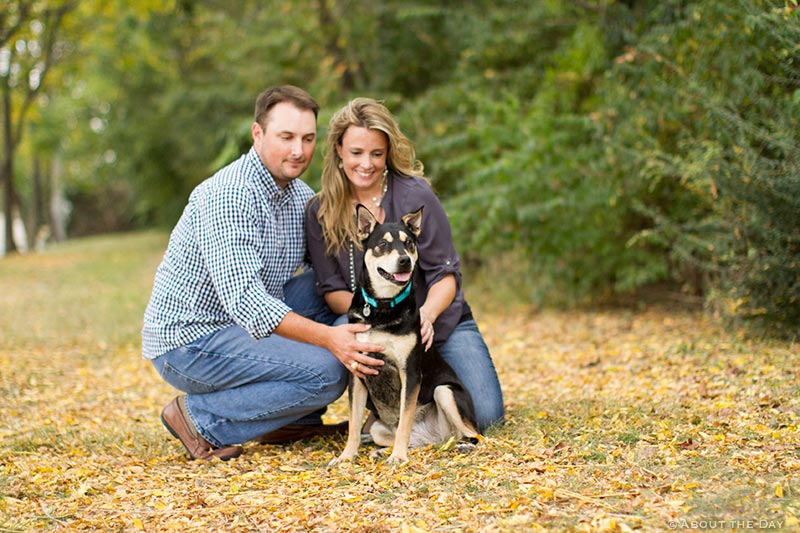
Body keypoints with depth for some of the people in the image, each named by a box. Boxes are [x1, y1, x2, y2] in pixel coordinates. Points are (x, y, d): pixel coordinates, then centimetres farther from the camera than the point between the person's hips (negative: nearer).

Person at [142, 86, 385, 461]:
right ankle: (201, 420, -7)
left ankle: (296, 420, 9)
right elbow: (243, 299, -31)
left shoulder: (301, 195, 5)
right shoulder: (227, 195, -24)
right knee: (326, 371, -21)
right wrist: (328, 337, -37)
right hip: (188, 340, -9)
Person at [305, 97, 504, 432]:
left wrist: (427, 314, -33)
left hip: (439, 321, -1)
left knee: (484, 415, -16)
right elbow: (331, 290, -5)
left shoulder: (414, 194, -12)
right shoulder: (320, 213, -5)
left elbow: (446, 276, -12)